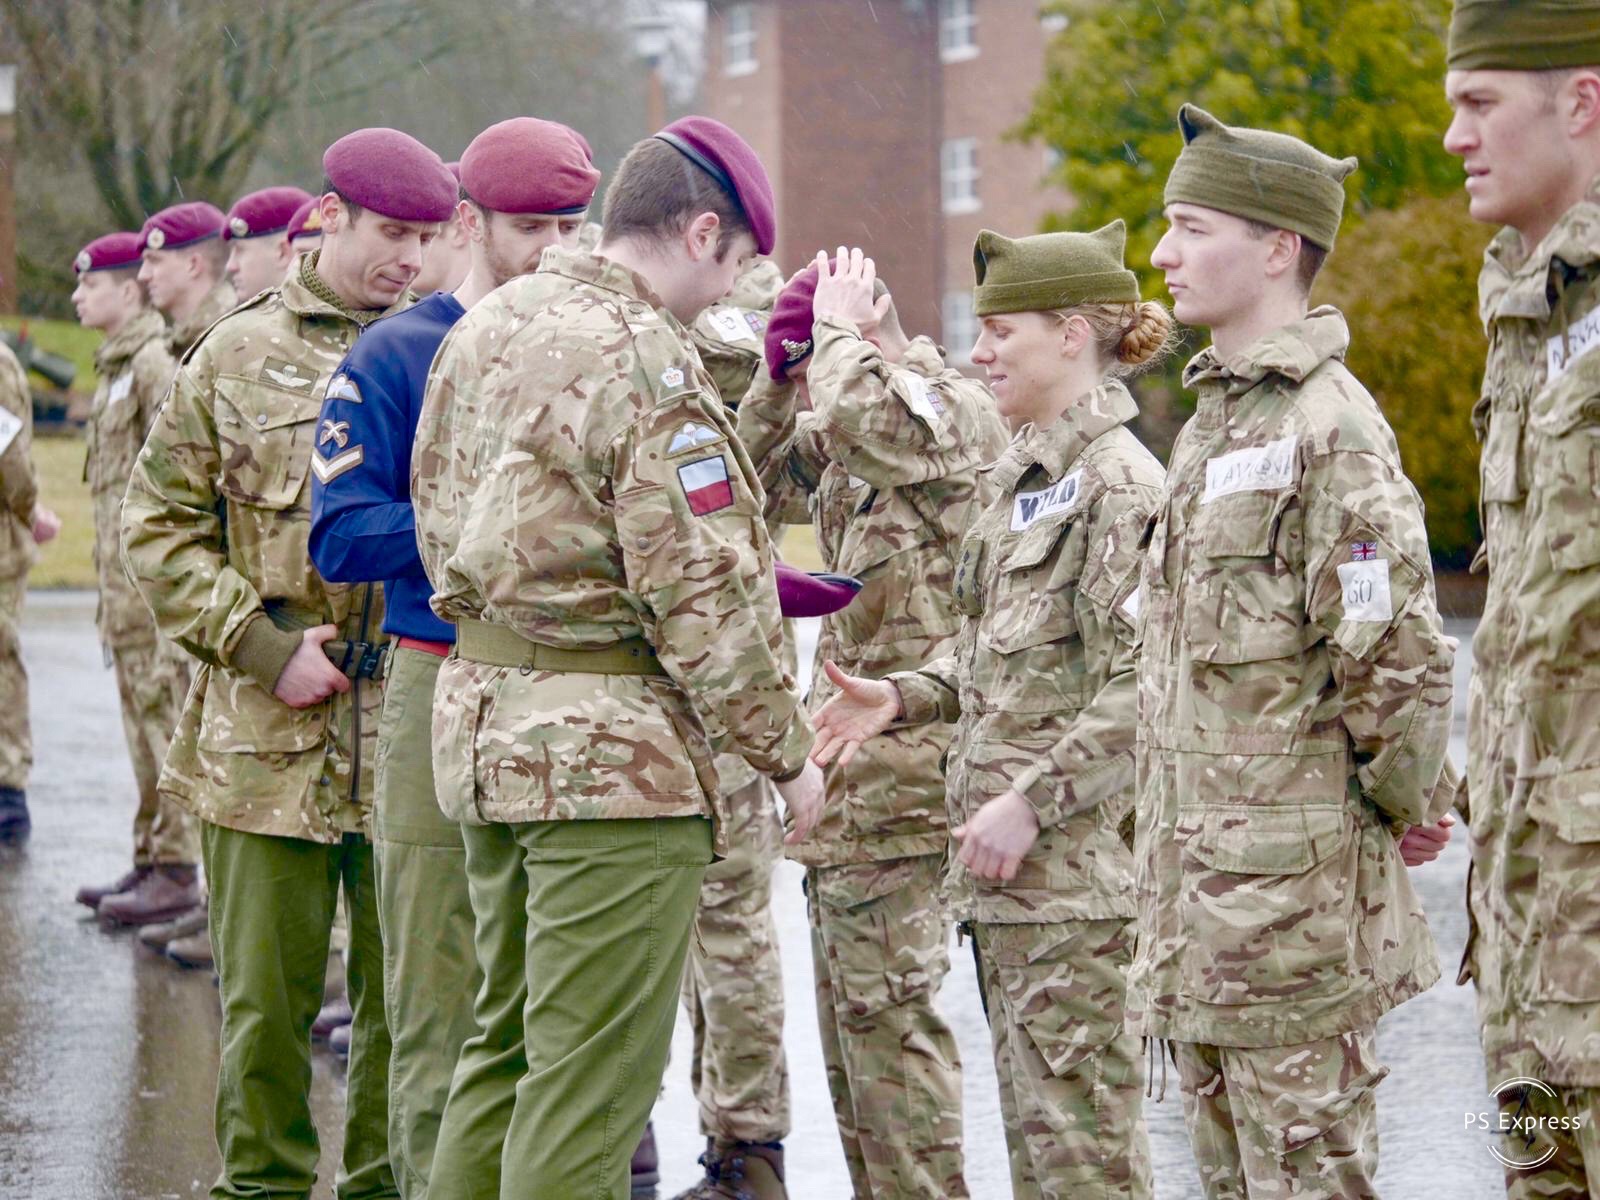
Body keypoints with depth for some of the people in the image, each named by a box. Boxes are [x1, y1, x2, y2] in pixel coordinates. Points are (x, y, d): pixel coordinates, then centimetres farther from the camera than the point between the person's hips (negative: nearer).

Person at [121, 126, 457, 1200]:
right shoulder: (239, 356, 4)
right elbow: (159, 527, 5)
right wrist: (262, 645, -6)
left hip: (417, 728, 1)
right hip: (267, 730, -1)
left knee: (409, 992, 5)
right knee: (266, 995, 5)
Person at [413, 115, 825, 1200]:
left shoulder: (483, 331, 11)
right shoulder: (645, 360, -17)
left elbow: (443, 528, 17)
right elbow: (704, 593, -18)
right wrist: (787, 752, -8)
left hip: (481, 722, 9)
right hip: (614, 750, -9)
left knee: (510, 1046, 18)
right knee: (591, 1082, -3)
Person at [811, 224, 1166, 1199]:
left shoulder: (1118, 481, -14)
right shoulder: (1024, 472, 16)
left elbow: (1140, 689, -20)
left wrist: (1032, 800, -20)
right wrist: (903, 697, 7)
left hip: (1077, 857, -10)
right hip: (1010, 861, 10)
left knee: (1078, 1116, -6)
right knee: (1030, 1109, 14)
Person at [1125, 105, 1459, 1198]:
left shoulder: (1328, 428, -15)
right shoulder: (1216, 420, 16)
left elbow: (1396, 652, -20)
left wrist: (1409, 802, -8)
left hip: (1293, 884, -10)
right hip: (1203, 881, 10)